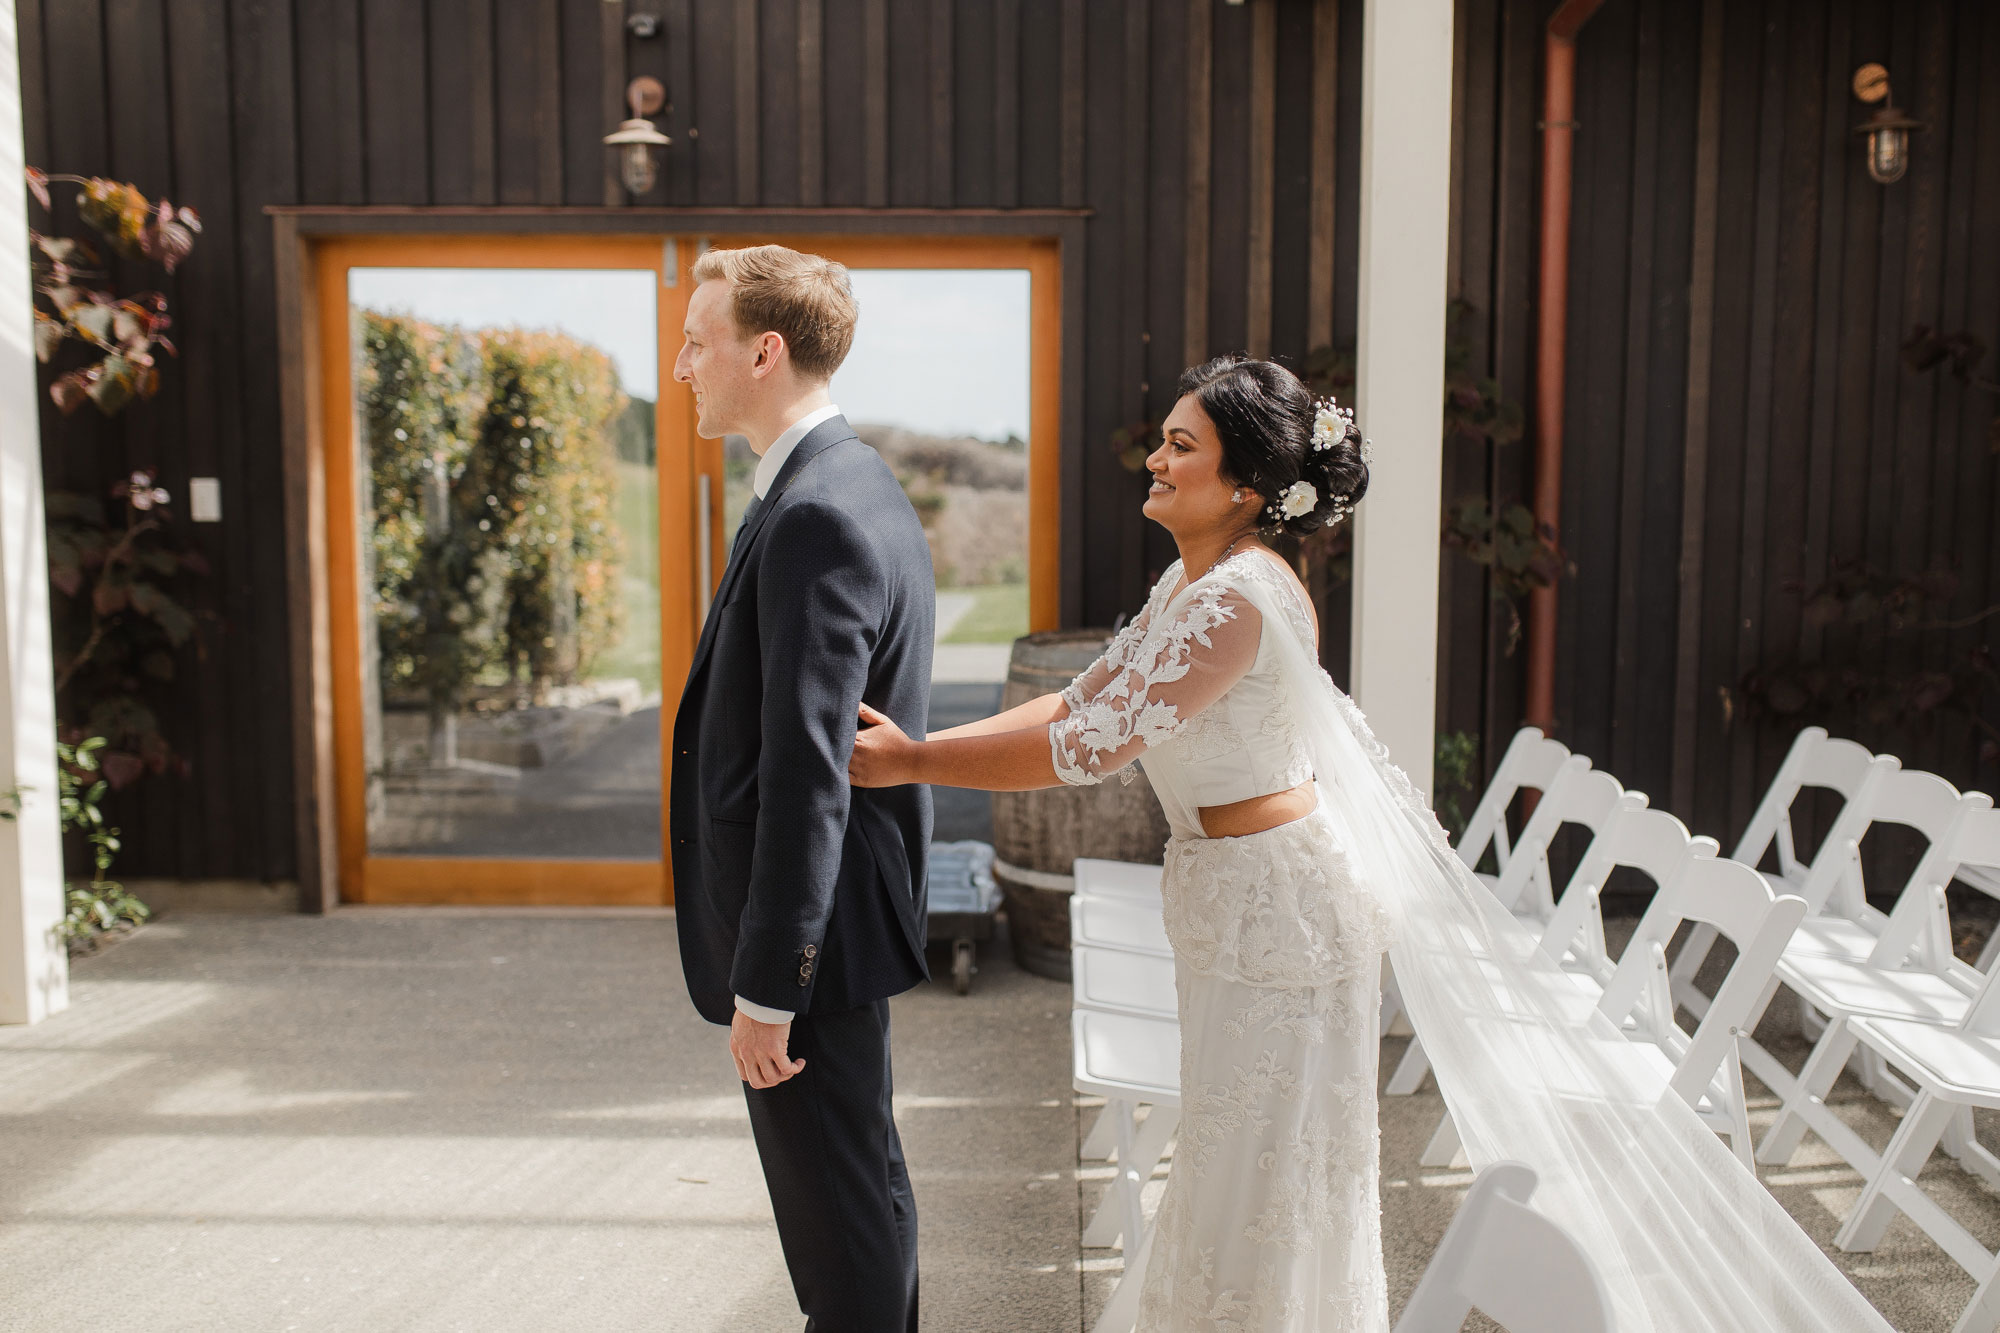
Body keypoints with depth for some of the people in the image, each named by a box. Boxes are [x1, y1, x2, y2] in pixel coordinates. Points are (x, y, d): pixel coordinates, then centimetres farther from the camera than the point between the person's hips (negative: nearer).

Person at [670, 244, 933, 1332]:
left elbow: (809, 772, -26)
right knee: (861, 1179, 24)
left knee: (837, 1205, 6)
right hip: (842, 909, 10)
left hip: (813, 924, -10)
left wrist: (765, 985, -22)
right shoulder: (857, 487, 11)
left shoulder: (816, 516, -22)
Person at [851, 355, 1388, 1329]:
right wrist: (917, 743, -3)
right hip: (1230, 885, 10)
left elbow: (1095, 745, -29)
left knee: (1270, 1159, 7)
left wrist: (912, 762, -23)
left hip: (1278, 898, -10)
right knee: (1236, 1150, 23)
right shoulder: (1189, 580, 6)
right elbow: (1080, 701, 6)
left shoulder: (1239, 599, -26)